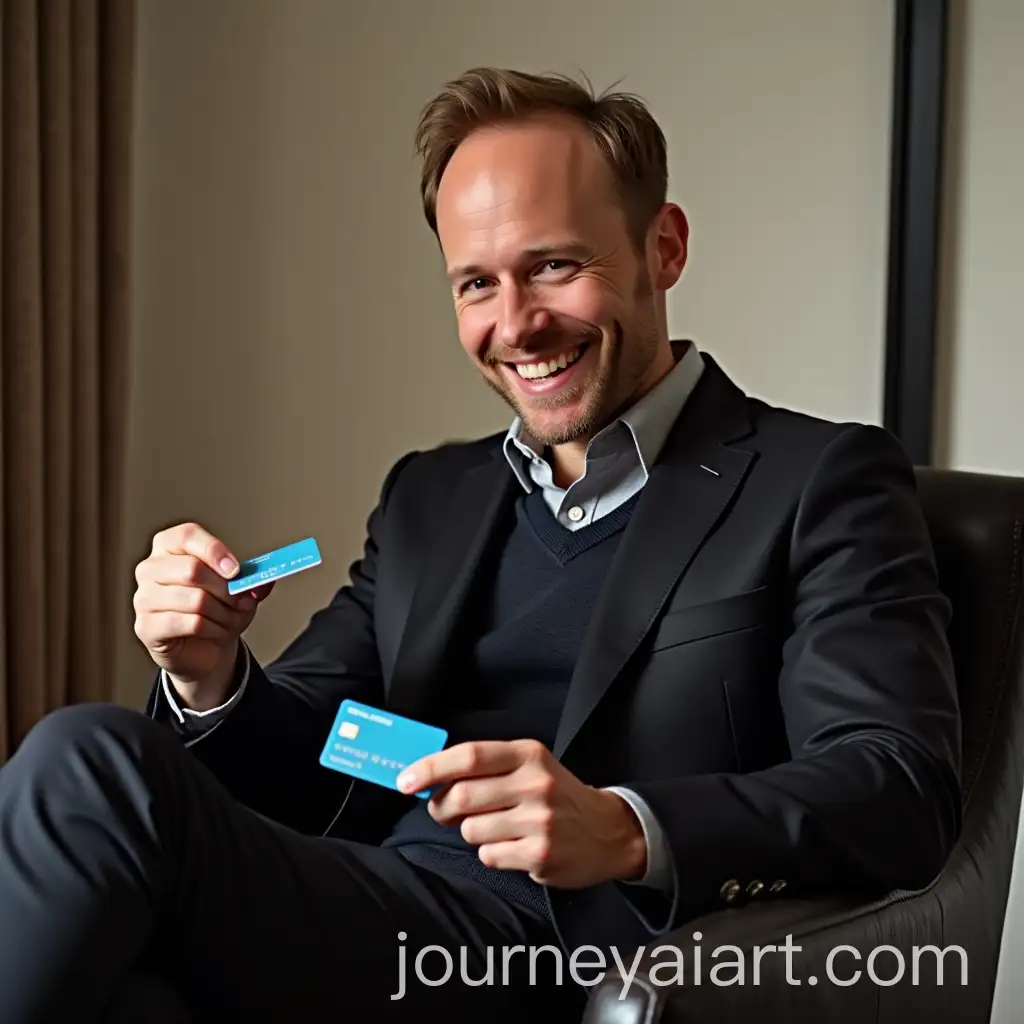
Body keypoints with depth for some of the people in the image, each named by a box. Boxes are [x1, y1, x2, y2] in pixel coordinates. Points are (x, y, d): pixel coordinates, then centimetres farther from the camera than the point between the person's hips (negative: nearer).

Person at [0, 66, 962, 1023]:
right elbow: (299, 767, 17)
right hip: (360, 925, 5)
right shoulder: (428, 496, 19)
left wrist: (629, 834, -26)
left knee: (92, 769, -24)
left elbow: (906, 790, -9)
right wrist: (213, 681, -6)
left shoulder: (820, 483, 2)